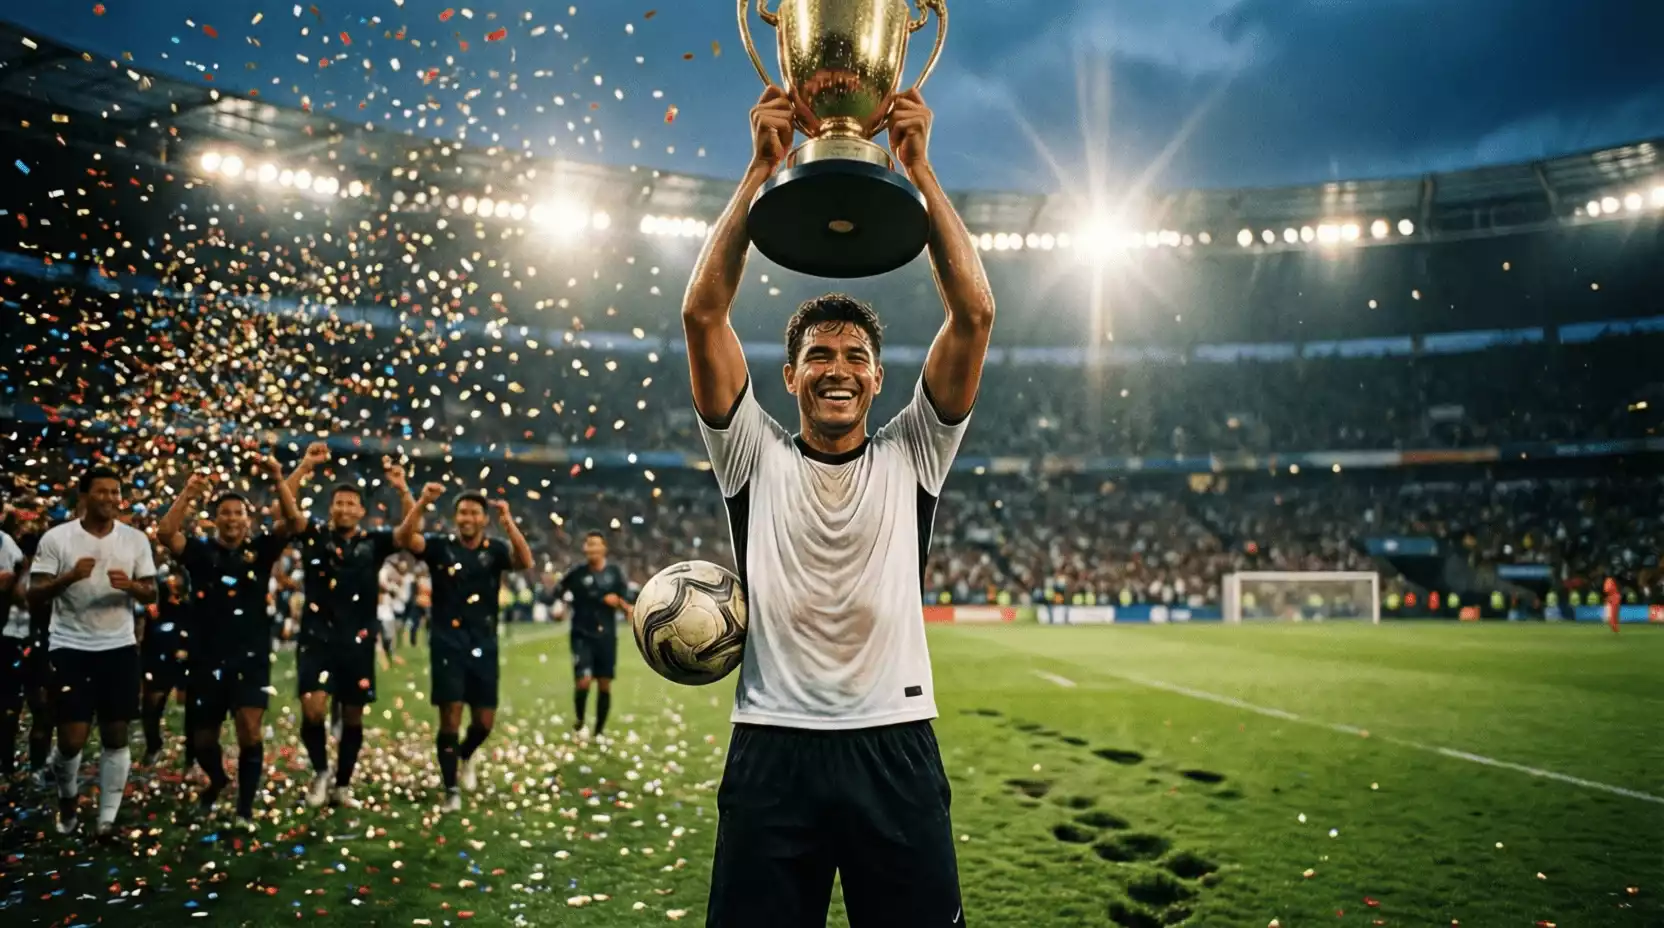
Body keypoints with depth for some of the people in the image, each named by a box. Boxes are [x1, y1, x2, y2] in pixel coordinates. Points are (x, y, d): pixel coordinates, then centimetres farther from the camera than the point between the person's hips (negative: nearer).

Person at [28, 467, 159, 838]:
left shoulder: (136, 539, 3)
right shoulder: (56, 538, -3)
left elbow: (151, 593, 5)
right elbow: (35, 593, -6)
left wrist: (131, 586, -17)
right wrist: (70, 576, -24)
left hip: (120, 647, 2)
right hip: (71, 647, -2)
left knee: (116, 735, 3)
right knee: (72, 738, -2)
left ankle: (108, 817, 12)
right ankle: (68, 799, 28)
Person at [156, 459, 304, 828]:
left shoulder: (260, 549, 2)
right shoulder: (200, 551, 2)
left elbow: (296, 523, -12)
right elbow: (165, 533, -15)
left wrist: (278, 479, -21)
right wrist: (188, 493, -24)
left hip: (251, 658, -1)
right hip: (207, 659, 2)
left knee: (250, 731, -14)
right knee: (203, 738, 14)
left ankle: (245, 807, 0)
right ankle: (217, 780, 45)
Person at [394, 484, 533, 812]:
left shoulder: (495, 549, -1)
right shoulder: (440, 545, -2)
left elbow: (525, 561, -21)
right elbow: (403, 539, -19)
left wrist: (508, 522, -34)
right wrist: (422, 503, -33)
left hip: (483, 646, 2)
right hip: (447, 644, -2)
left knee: (484, 721, 7)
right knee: (450, 717, -5)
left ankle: (465, 756, 41)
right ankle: (451, 789, 9)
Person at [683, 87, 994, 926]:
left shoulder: (912, 456, 7)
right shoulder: (754, 456, 6)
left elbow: (973, 315, -2)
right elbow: (703, 315, -4)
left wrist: (919, 170, -5)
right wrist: (759, 172, -6)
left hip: (895, 751, 1)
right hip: (773, 751, 0)